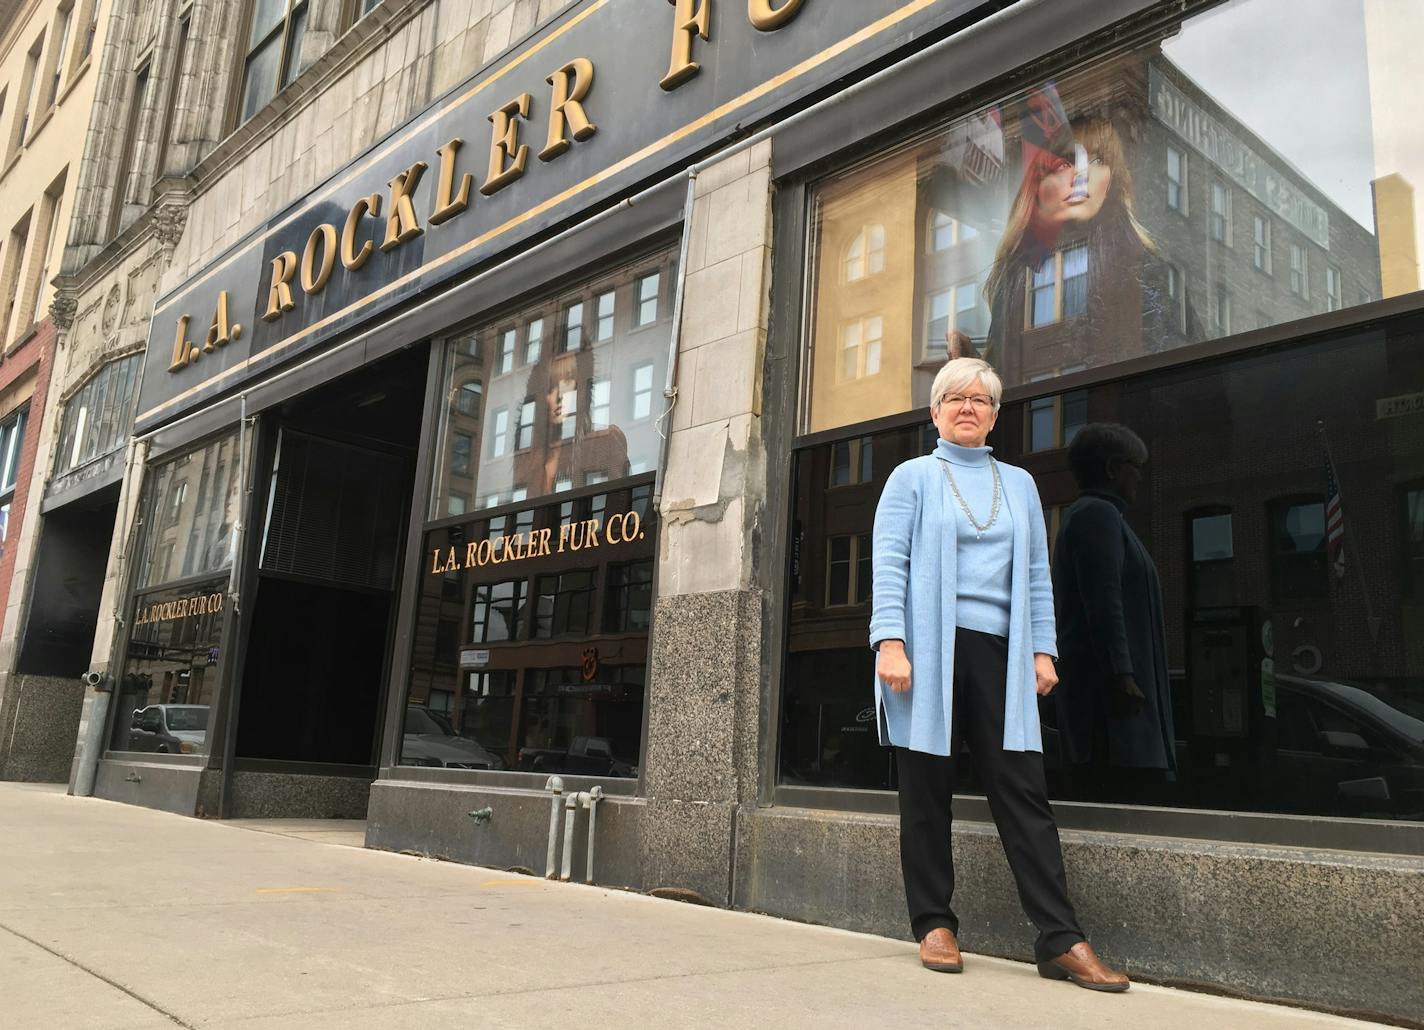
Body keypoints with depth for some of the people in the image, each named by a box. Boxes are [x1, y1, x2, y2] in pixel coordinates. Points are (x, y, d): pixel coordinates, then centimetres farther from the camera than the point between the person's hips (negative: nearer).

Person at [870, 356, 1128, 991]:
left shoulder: (1019, 484, 19)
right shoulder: (913, 478, 8)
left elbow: (1037, 574, 17)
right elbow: (889, 564, -2)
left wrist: (1043, 650, 7)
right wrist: (890, 643, -14)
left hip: (998, 653, 3)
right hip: (929, 650, -2)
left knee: (1023, 793, -2)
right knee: (927, 793, 3)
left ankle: (1061, 940, 0)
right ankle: (934, 926, 14)